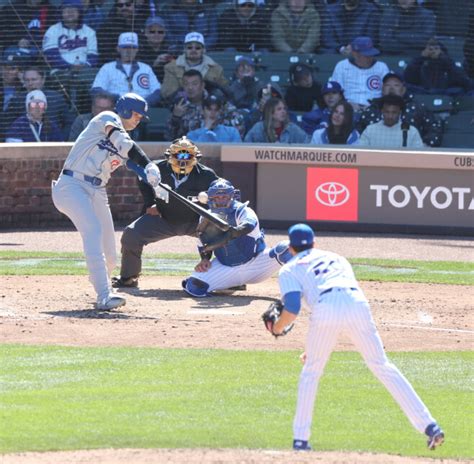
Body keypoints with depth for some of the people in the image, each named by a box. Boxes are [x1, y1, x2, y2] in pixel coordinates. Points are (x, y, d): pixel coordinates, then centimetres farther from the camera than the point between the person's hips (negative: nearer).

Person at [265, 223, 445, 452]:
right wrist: (317, 345, 44)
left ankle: (300, 439, 14)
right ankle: (429, 426, -2)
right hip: (358, 302, 3)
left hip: (326, 308, -3)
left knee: (311, 371, 18)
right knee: (382, 366, 8)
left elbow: (291, 311, 7)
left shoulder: (289, 270, 24)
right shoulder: (336, 258, 39)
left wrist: (276, 328, 29)